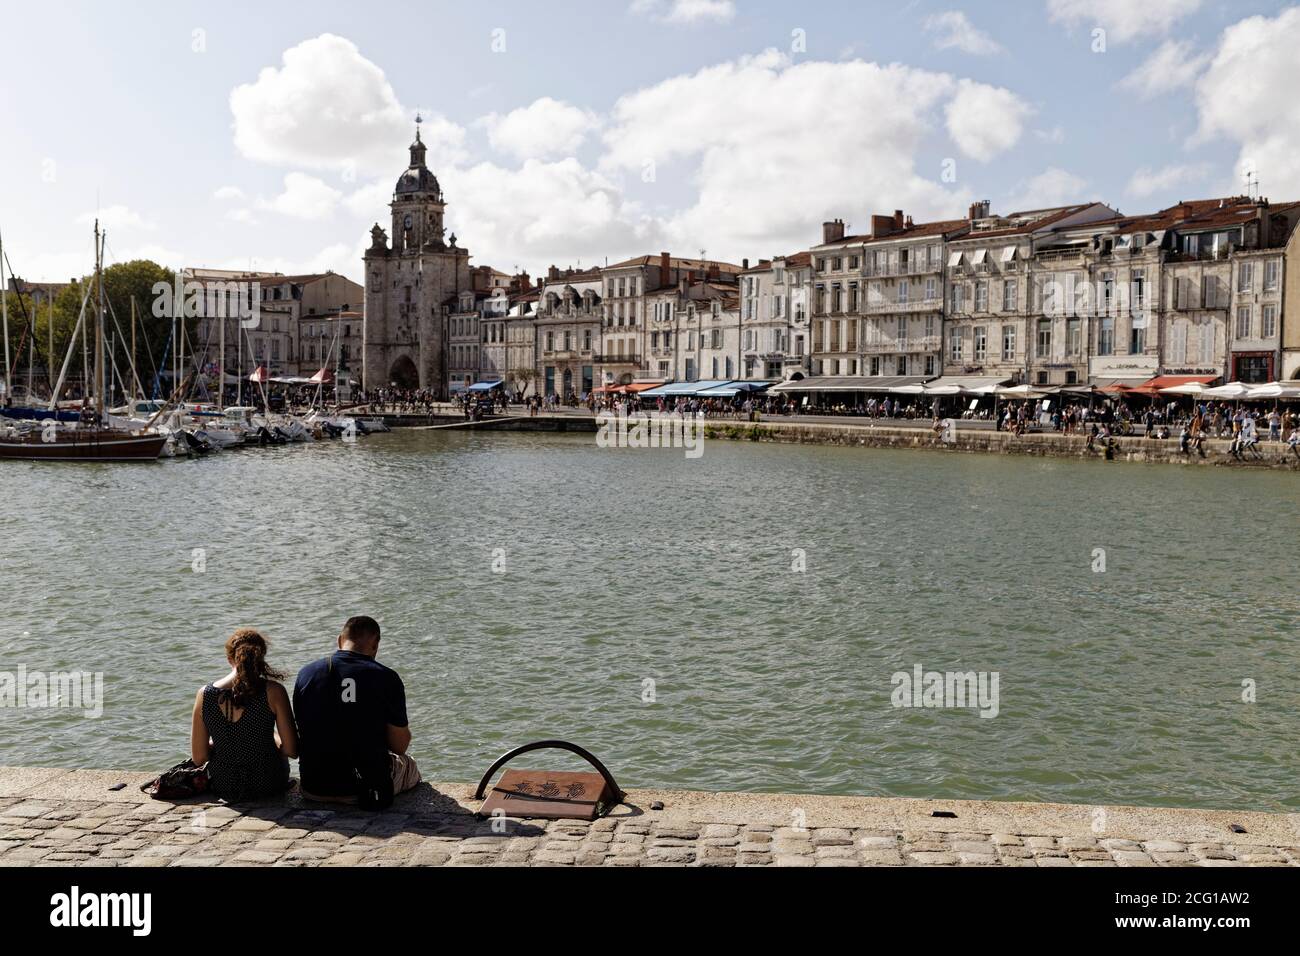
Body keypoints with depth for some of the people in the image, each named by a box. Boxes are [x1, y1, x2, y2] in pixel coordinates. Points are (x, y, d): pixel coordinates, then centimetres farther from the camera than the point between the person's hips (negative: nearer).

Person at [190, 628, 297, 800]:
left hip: (223, 788, 2)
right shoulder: (273, 691, -18)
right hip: (268, 786, -2)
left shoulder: (205, 694, -11)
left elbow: (199, 758, -7)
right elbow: (292, 750, -15)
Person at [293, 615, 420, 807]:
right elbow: (400, 746, -7)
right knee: (408, 765, 30)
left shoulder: (305, 674, -1)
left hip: (313, 790, 4)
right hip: (369, 789, -4)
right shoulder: (386, 678, -12)